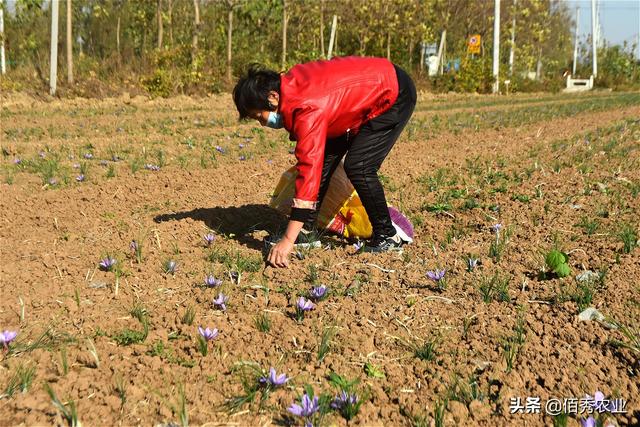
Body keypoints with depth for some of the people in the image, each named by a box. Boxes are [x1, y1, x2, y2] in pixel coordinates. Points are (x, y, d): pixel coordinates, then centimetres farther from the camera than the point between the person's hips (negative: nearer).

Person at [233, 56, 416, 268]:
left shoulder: (308, 109, -35)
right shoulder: (289, 84, -10)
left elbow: (309, 171, -39)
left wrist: (288, 241, -40)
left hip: (395, 95, -9)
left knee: (358, 166, -19)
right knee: (325, 156, 4)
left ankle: (388, 236, -3)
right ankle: (306, 229, 10)